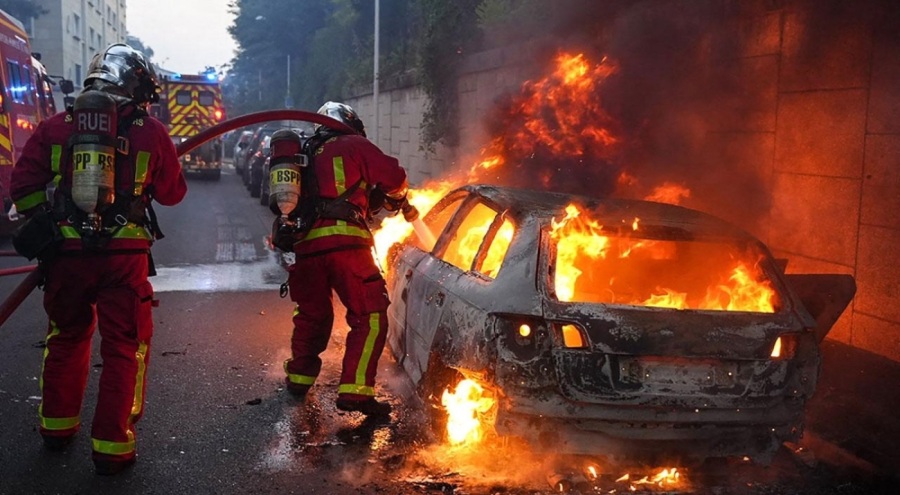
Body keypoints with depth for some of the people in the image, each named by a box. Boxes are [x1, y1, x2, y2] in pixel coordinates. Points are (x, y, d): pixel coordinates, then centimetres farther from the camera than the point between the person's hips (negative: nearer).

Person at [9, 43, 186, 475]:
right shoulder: (150, 131, -2)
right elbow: (173, 193, 8)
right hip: (124, 256, -3)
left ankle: (57, 425, 36)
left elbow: (24, 189, 1)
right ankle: (112, 445, 8)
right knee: (125, 347, 7)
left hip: (66, 253, 3)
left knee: (67, 337, 22)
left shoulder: (55, 127, 3)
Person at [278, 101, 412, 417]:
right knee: (370, 316, -3)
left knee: (311, 314, 25)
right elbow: (394, 177, 2)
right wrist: (396, 198, 26)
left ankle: (299, 377, 34)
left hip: (305, 244, 7)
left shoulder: (304, 156, 28)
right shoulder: (353, 145, 10)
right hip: (343, 241, -6)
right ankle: (354, 390, -11)